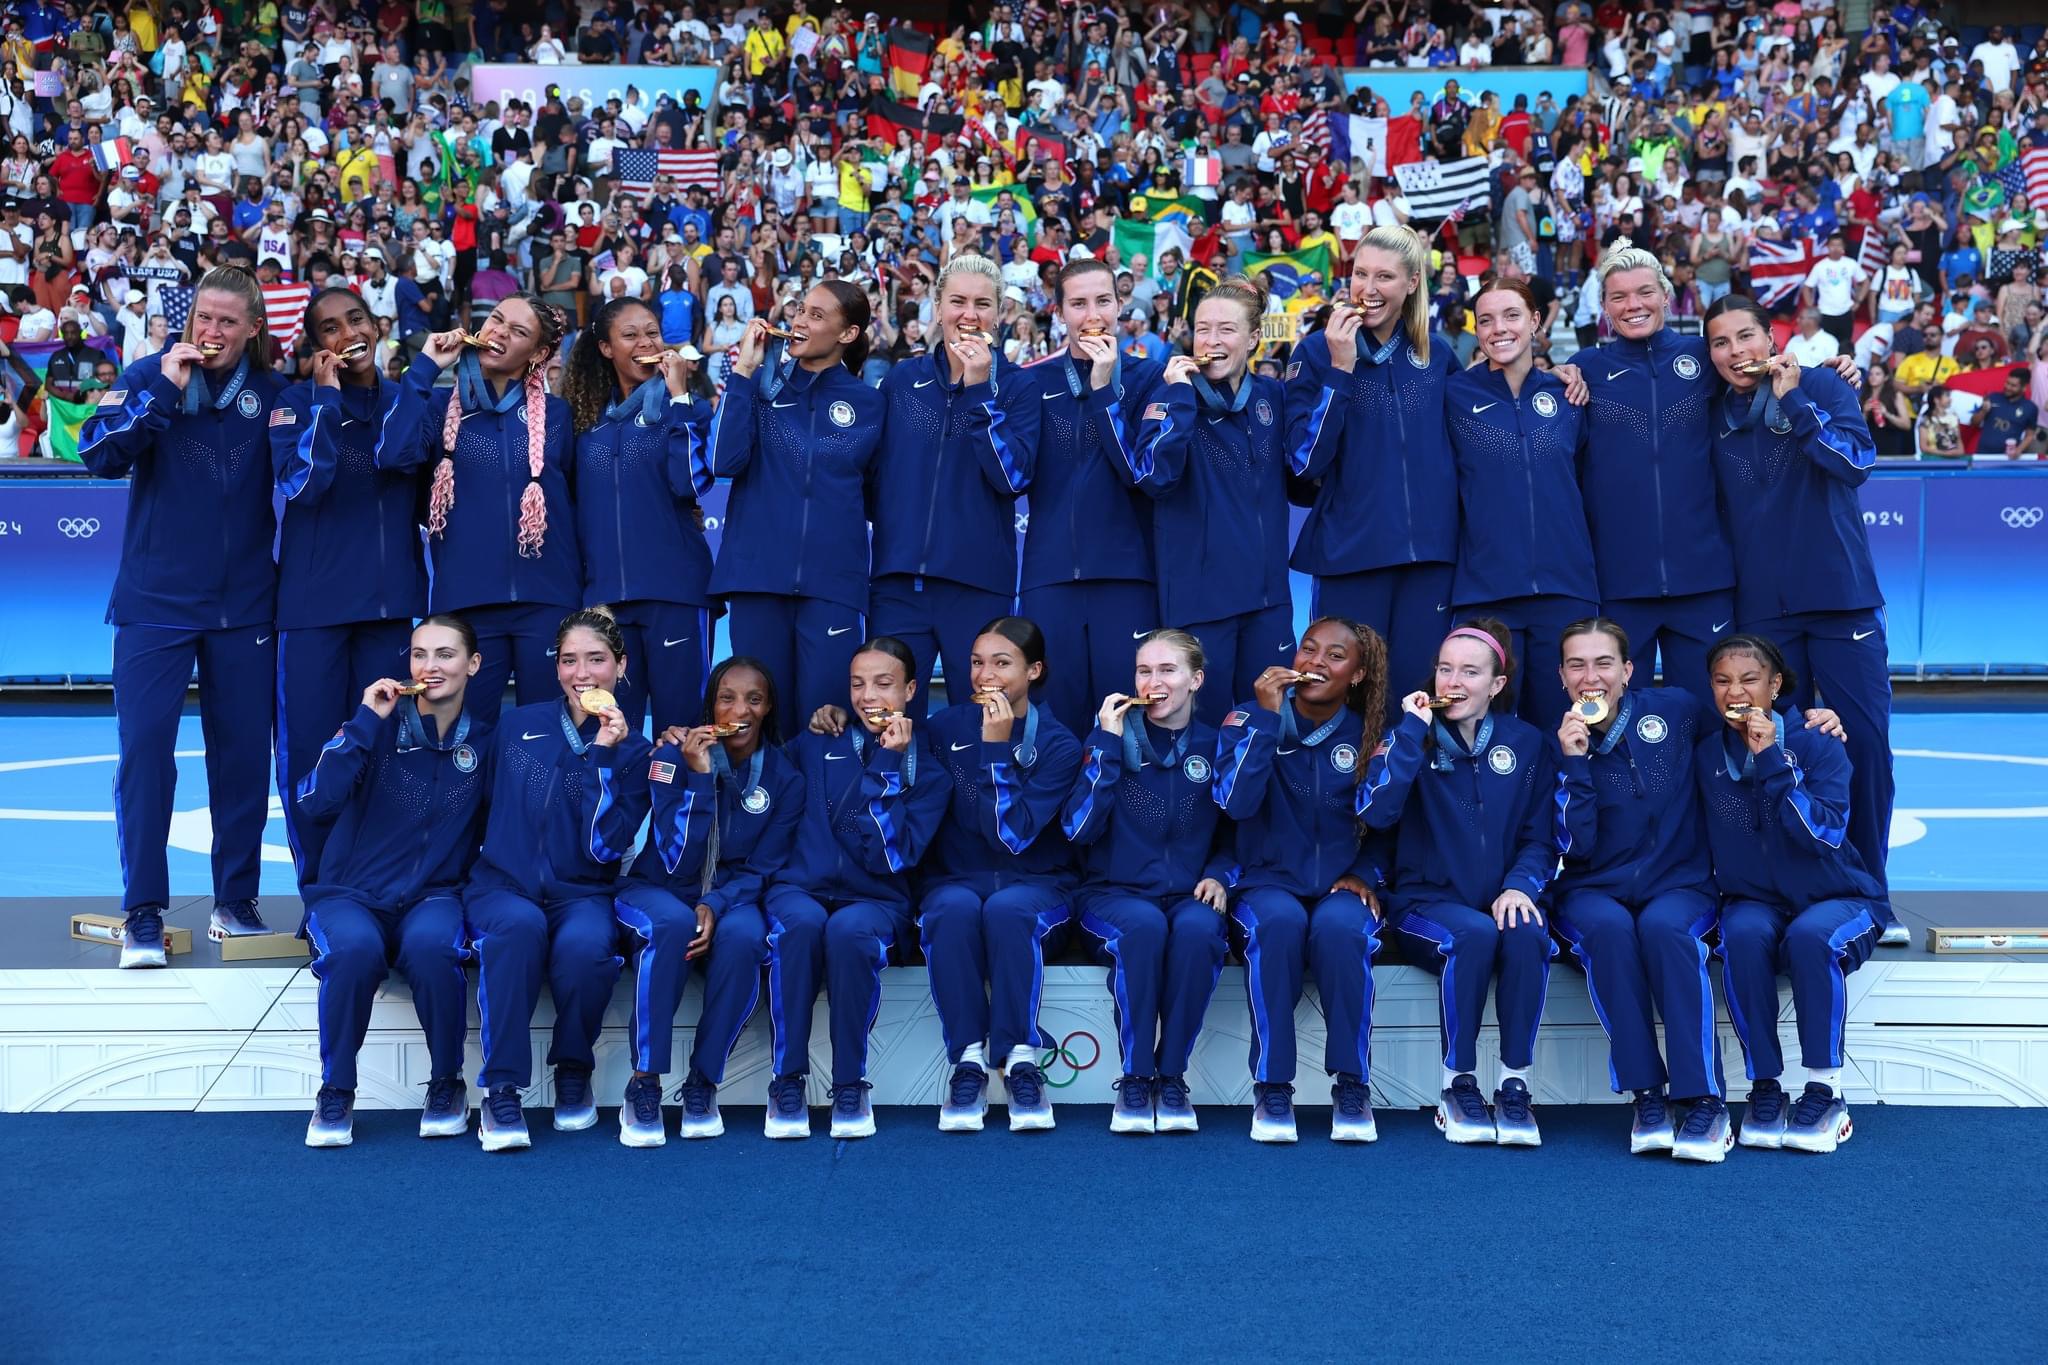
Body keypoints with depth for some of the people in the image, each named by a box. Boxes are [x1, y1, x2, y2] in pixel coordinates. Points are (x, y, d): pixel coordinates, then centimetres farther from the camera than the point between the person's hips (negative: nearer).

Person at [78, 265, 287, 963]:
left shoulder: (274, 392, 3)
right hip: (156, 599, -1)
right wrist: (165, 389, -18)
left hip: (244, 604, 2)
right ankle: (143, 911, 1)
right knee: (145, 748, -7)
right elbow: (98, 453, -14)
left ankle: (236, 900, 19)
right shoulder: (150, 375, 1)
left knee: (244, 751, 6)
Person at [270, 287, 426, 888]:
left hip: (389, 597, 3)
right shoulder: (299, 402, 1)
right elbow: (301, 483, -15)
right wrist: (328, 396, -12)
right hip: (314, 598, -3)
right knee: (308, 751, -1)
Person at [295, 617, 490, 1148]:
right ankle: (335, 1092, -12)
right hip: (351, 895, 0)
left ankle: (446, 1084, -12)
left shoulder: (484, 743, 6)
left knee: (431, 944, -35)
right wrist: (366, 722, -17)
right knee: (355, 947, -35)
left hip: (434, 897, 1)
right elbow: (314, 805, -14)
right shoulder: (378, 727, 0)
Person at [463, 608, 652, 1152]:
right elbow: (488, 798, 20)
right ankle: (501, 1088, -28)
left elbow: (605, 847, -12)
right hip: (503, 885, 1)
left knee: (585, 944, -36)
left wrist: (602, 756, -17)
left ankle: (574, 1071, -8)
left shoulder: (632, 750, 2)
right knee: (519, 924, -36)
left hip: (581, 894, -1)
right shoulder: (518, 725, 7)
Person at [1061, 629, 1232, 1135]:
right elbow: (1078, 828, -10)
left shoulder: (1215, 747, 7)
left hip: (1188, 897, 1)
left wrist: (1218, 875, -5)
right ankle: (1134, 1079, -22)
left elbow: (1235, 835, 16)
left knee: (1198, 928, -35)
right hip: (1115, 894, -1)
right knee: (1144, 924, -36)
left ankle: (1172, 1077, -20)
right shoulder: (1112, 738, 2)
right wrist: (1107, 743, -13)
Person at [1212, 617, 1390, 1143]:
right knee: (1280, 919, -37)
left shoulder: (1369, 734, 5)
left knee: (1339, 924, -35)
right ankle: (1271, 1087, -26)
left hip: (1343, 889, 1)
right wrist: (1267, 719, -17)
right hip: (1269, 885, -1)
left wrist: (1364, 876, -5)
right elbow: (1237, 803, -16)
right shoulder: (1251, 718, 0)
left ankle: (1352, 1087, -23)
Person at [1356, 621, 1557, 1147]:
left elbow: (1539, 837, 7)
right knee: (1474, 933, -34)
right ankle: (1457, 1085, -20)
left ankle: (1515, 1085, -23)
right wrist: (1413, 730, -16)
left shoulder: (1526, 743, 7)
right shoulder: (1413, 737, 2)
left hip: (1501, 902, 2)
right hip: (1427, 903, -1)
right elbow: (1375, 812, -16)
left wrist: (1520, 886, -13)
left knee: (1527, 935, -33)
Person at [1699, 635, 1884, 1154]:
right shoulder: (1706, 755, 0)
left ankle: (1825, 1092, -21)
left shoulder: (1818, 745, -8)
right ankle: (1764, 1088, -22)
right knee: (1743, 936, -33)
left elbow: (1827, 833, -21)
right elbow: (1701, 840, 9)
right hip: (1755, 901, 2)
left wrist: (1771, 761, -24)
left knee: (1809, 936, -35)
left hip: (1836, 900, -2)